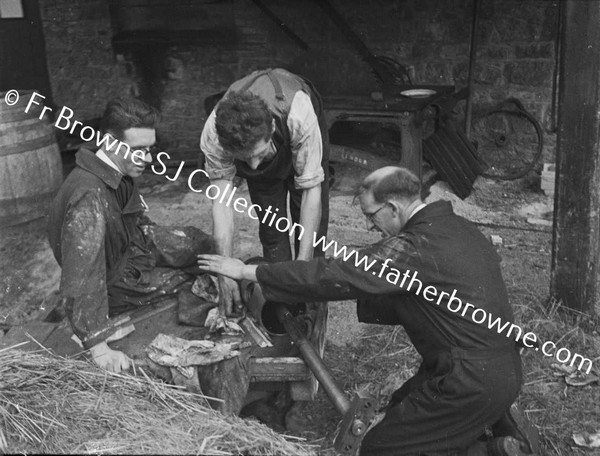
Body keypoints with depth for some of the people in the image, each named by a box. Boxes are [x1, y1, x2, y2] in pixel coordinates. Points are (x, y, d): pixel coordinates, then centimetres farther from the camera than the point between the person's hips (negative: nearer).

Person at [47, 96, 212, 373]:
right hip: (113, 285, -9)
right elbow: (82, 276, -39)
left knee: (200, 241, 14)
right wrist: (99, 348, -40)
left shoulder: (120, 173, -7)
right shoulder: (90, 196, -36)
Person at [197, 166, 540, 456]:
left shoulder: (417, 246, -21)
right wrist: (358, 301, 10)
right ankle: (496, 418, 14)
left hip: (472, 383, -10)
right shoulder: (459, 227, 7)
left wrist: (247, 271, -16)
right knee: (400, 408, 26)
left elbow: (335, 274, -22)